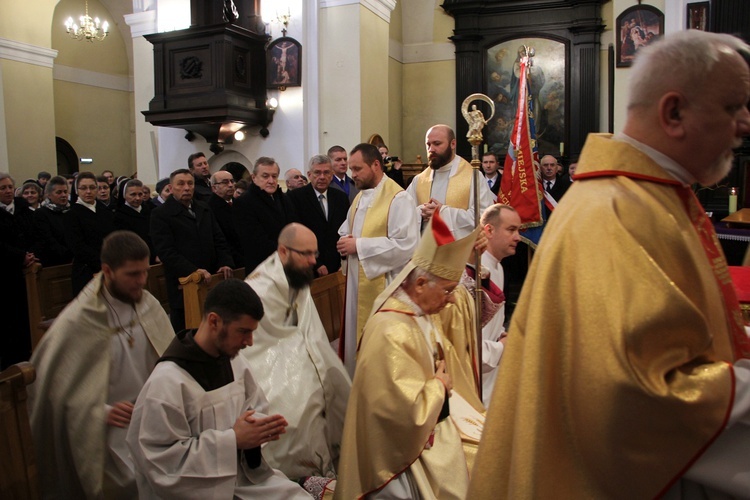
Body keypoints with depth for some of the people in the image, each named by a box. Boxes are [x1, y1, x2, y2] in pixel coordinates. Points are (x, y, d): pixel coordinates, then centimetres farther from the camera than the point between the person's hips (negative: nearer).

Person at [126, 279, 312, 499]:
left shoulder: (234, 361, 0)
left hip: (245, 476, 7)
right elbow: (161, 464, -20)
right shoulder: (167, 383, -21)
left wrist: (261, 426, -11)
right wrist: (233, 439, -22)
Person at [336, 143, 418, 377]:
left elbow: (406, 244, -23)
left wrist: (359, 245, -20)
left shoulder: (398, 198, -14)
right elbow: (346, 230, 24)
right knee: (357, 338, 16)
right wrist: (345, 242, -2)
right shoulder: (360, 197, 14)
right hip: (357, 281, 8)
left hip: (383, 286, -8)